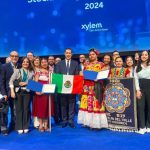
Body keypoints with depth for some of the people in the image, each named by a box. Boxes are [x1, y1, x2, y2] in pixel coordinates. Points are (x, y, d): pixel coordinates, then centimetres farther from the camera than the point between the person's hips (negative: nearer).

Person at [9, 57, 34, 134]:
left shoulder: (31, 72, 9)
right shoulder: (17, 71, 4)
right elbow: (11, 81, -3)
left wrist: (26, 83, -10)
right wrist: (12, 91, -13)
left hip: (27, 92, 1)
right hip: (18, 92, -1)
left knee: (26, 109, 3)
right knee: (19, 109, 2)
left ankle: (26, 127, 15)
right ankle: (19, 127, 12)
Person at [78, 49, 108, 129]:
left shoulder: (101, 64, 7)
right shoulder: (87, 65, 18)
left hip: (96, 87, -3)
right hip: (87, 87, 4)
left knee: (96, 103, -7)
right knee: (87, 104, -1)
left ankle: (97, 123, 0)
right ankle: (88, 122, 7)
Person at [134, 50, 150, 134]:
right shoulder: (137, 67, 12)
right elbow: (136, 79, 4)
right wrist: (138, 90, -6)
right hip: (140, 88, 1)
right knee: (140, 107, -2)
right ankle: (142, 127, 5)